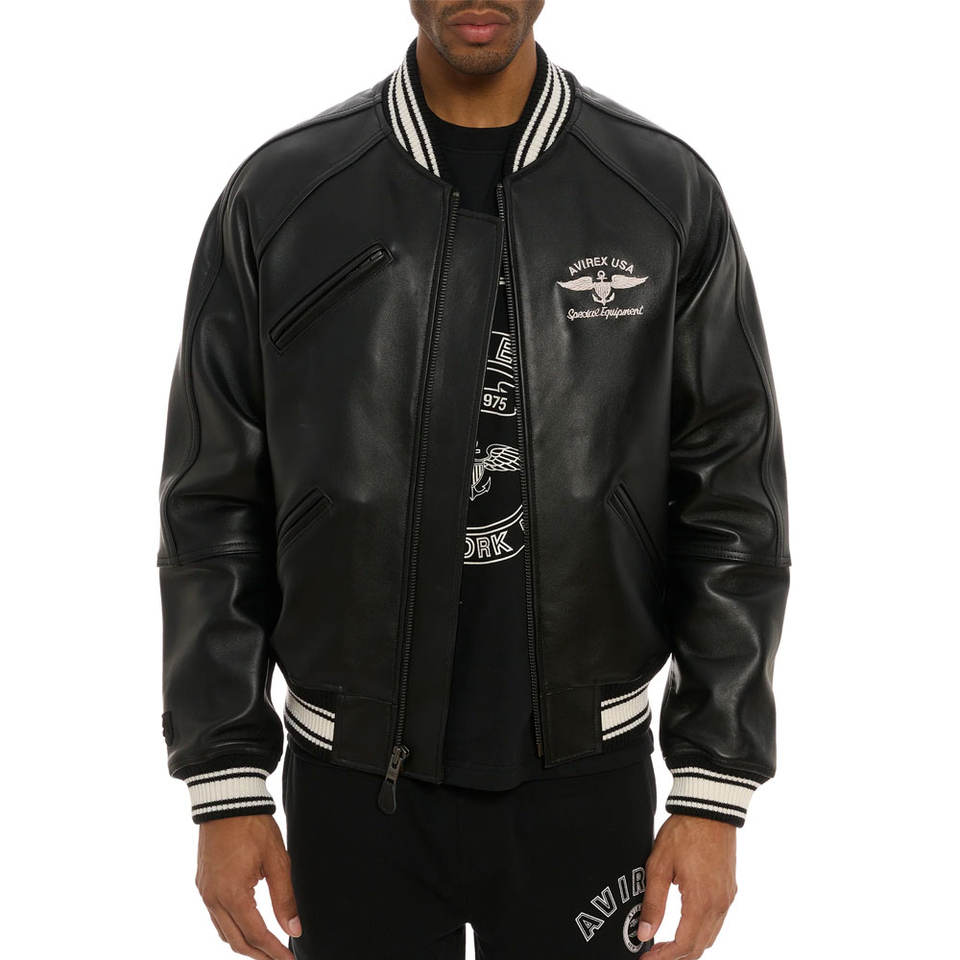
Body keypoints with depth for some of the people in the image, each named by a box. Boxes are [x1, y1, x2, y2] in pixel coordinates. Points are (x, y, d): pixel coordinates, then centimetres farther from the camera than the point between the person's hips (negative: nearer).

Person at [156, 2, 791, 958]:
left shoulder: (667, 192, -6)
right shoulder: (277, 197, -6)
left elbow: (732, 505, -4)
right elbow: (215, 506, -2)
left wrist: (714, 794, -8)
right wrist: (227, 790, -5)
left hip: (582, 779, 0)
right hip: (354, 779, 0)